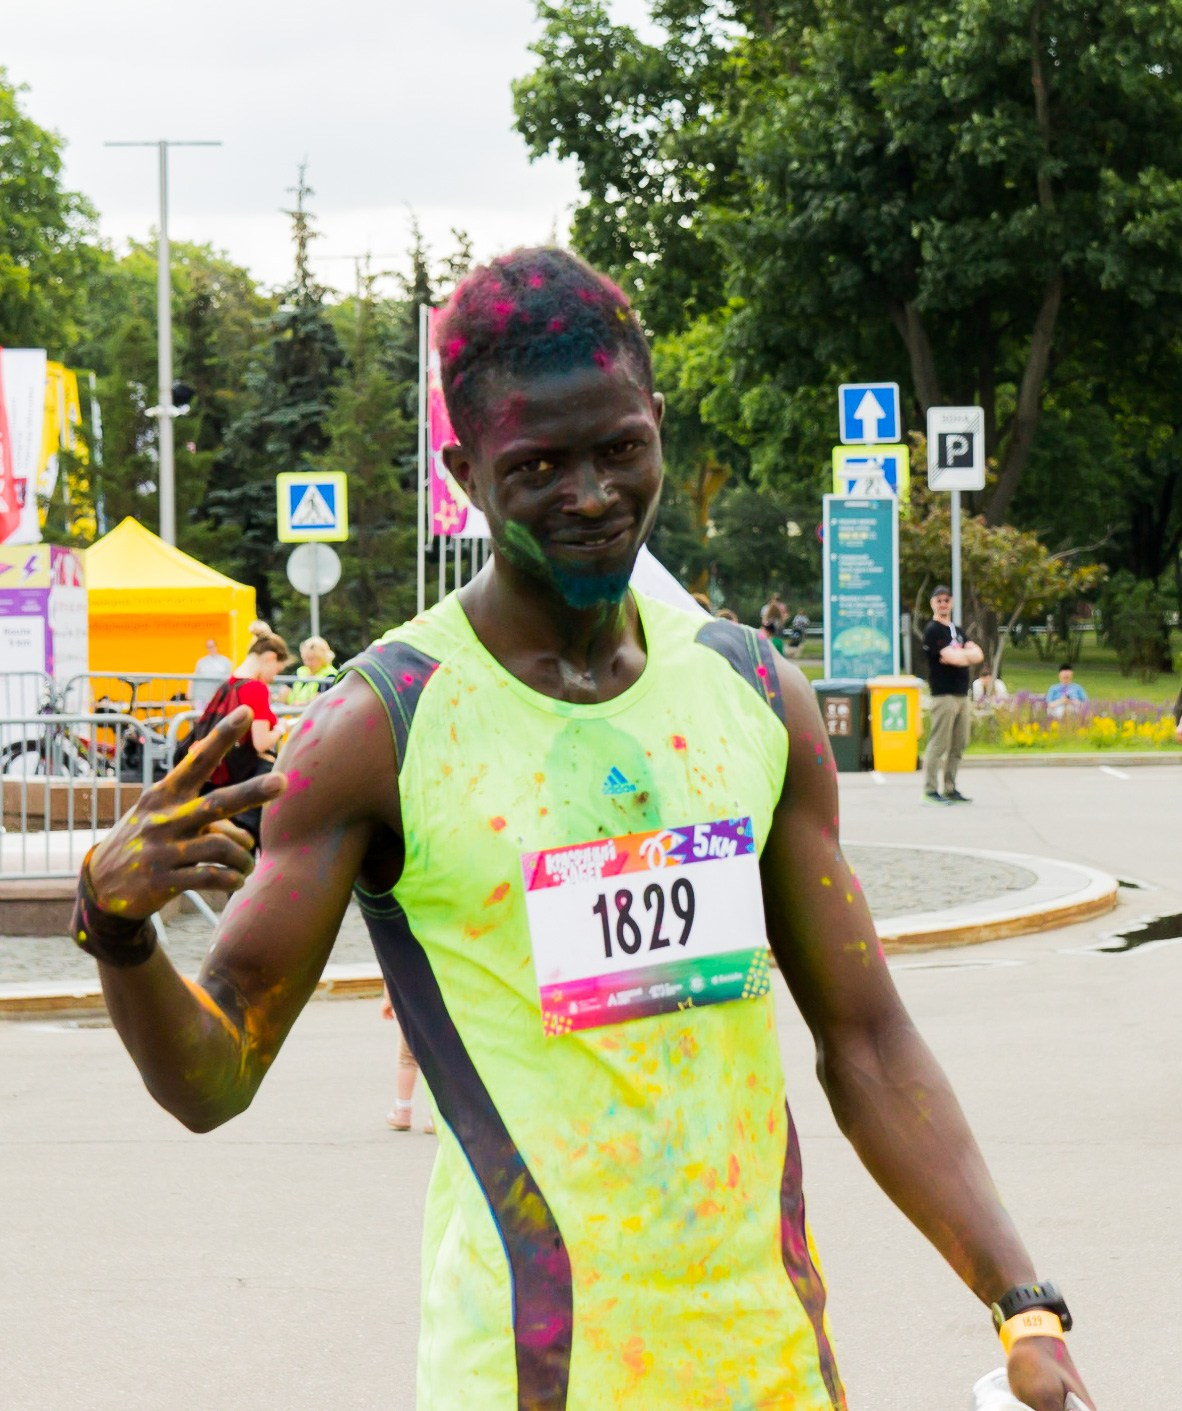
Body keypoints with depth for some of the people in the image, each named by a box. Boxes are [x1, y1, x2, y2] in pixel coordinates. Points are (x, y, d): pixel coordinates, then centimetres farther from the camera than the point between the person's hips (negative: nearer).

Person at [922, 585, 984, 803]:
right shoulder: (933, 631, -5)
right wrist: (968, 655, 3)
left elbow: (978, 655, 9)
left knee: (958, 745, 9)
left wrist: (957, 655, -9)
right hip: (943, 694, -8)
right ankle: (930, 789, -8)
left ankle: (950, 788, 15)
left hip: (962, 694, 8)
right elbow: (954, 658, -16)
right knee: (939, 744, -9)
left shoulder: (958, 630, 21)